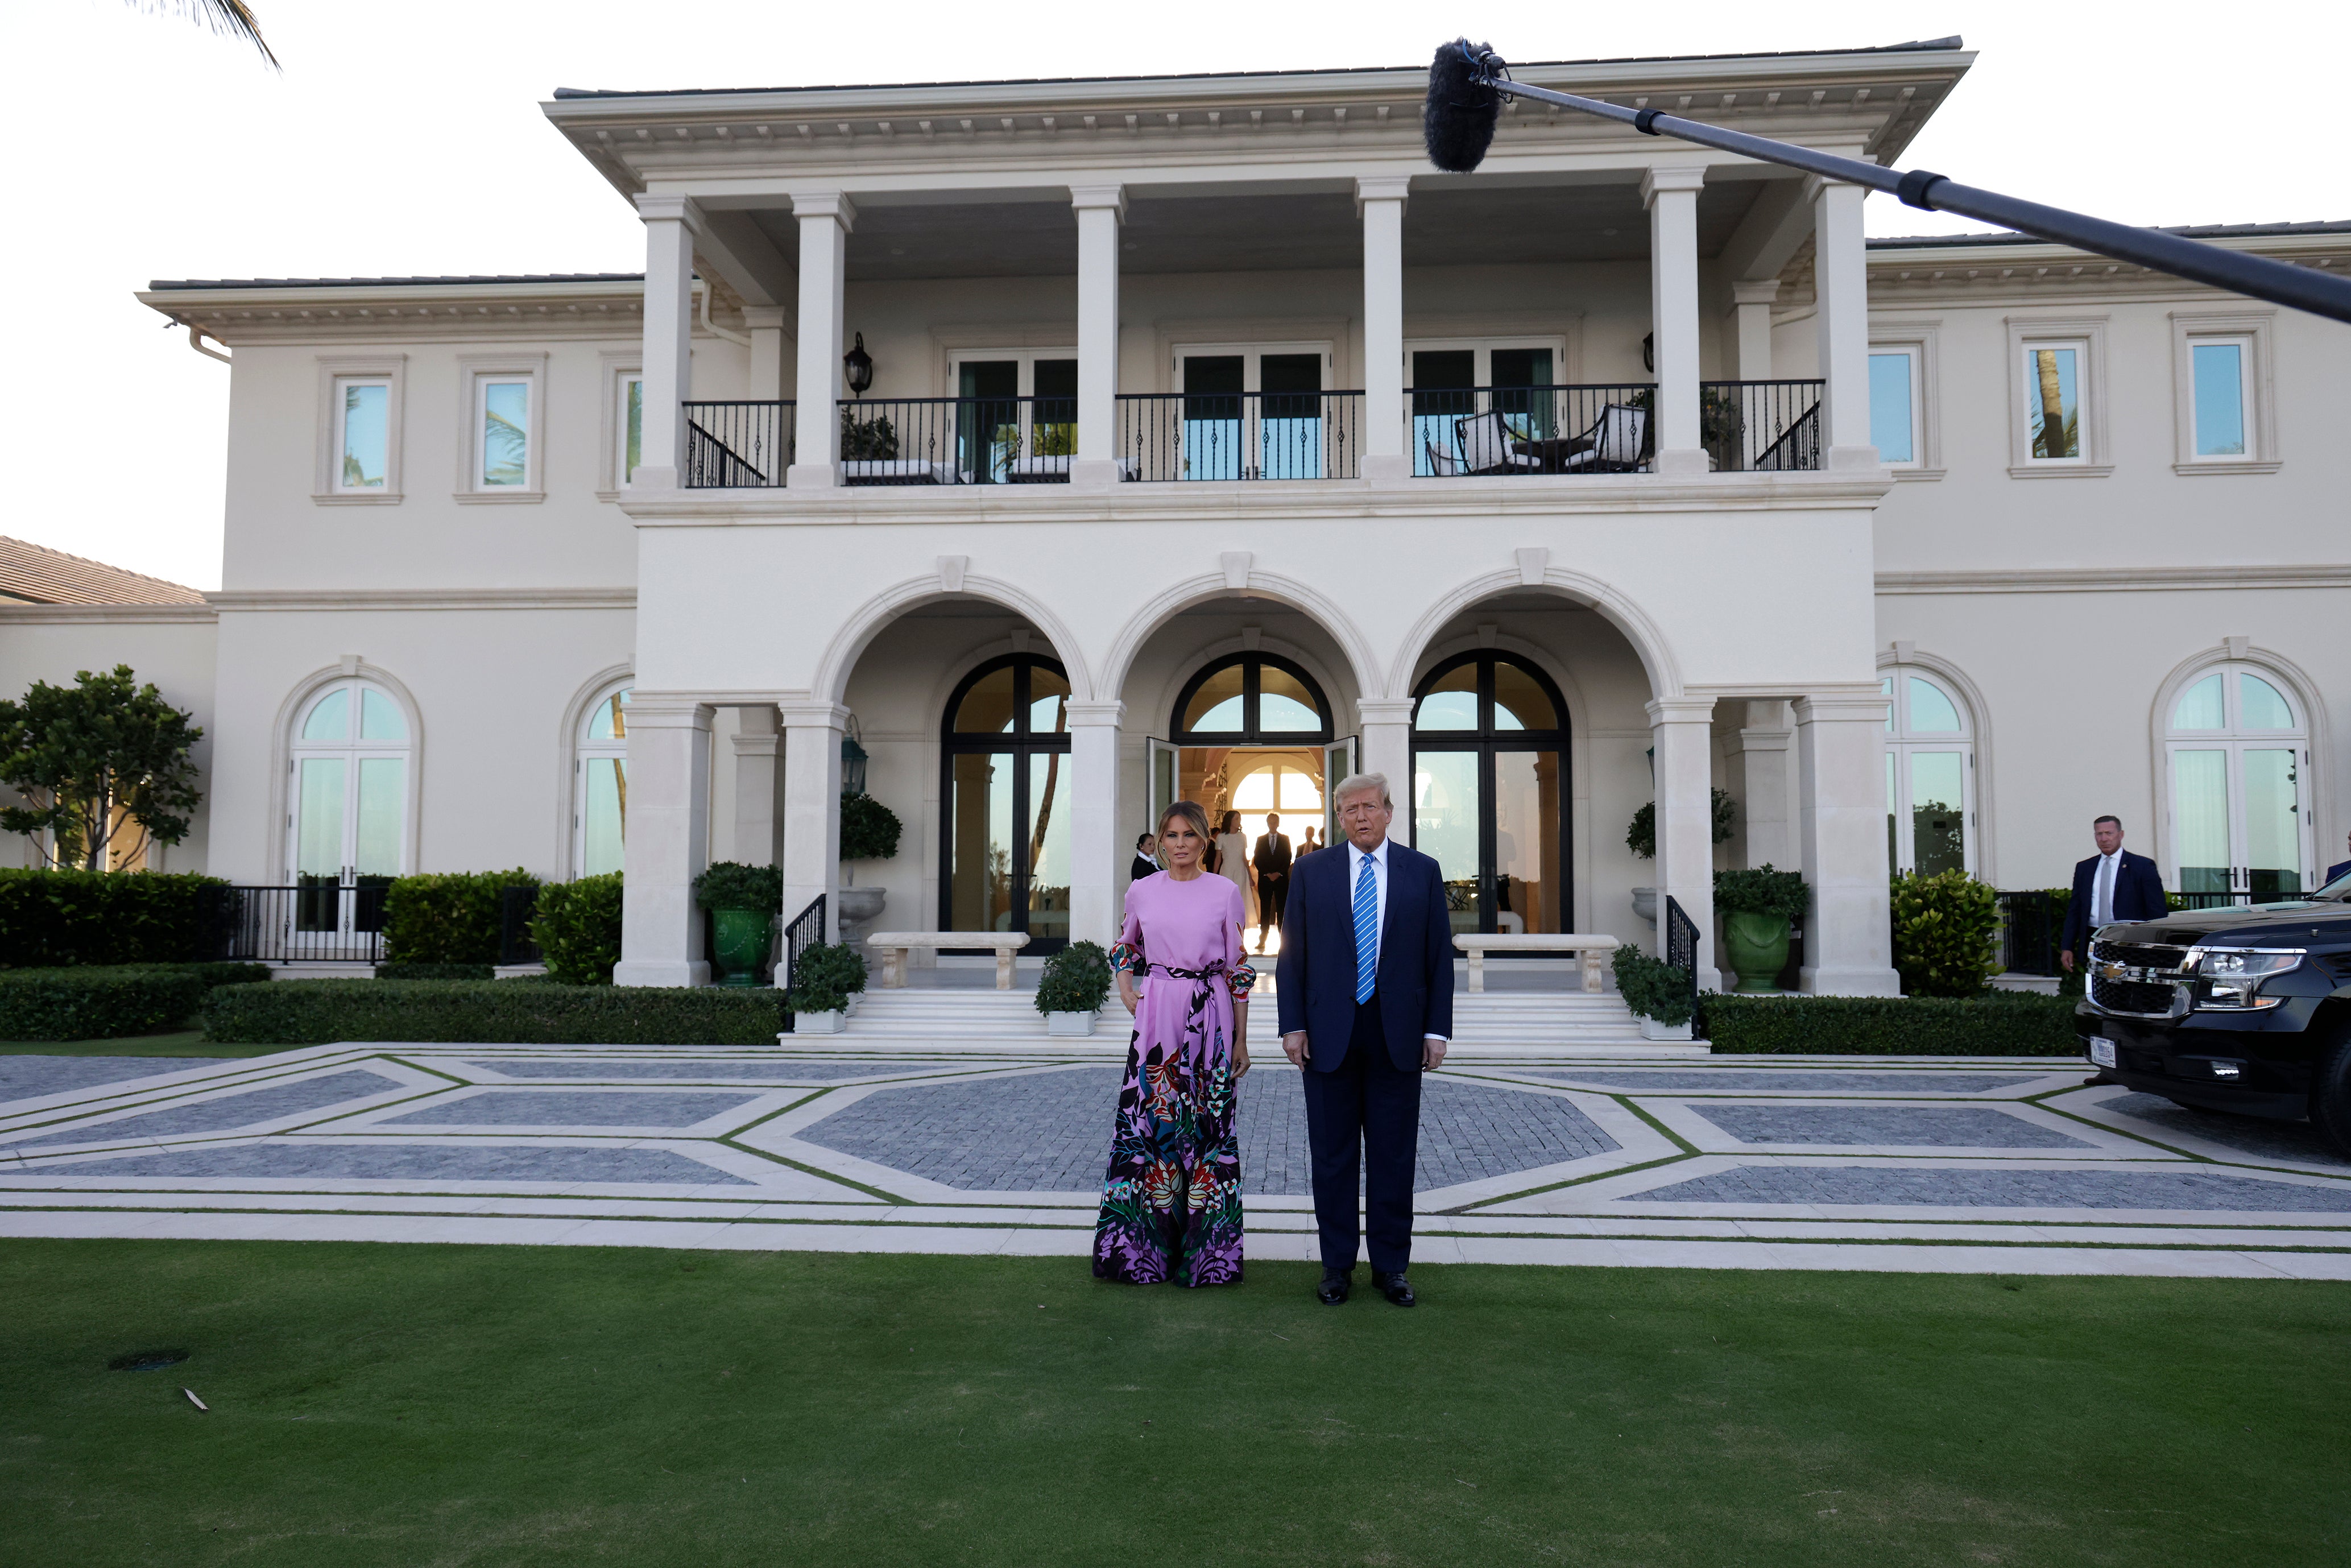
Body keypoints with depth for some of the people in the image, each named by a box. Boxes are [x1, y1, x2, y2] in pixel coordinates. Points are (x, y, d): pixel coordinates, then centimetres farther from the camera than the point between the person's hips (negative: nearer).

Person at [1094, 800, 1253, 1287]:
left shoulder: (1226, 893, 0)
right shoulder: (1142, 892, 5)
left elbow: (1238, 969, 2)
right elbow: (1125, 946, 23)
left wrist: (1241, 1040, 2)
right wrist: (1125, 990, 5)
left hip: (1210, 1020, -1)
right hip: (1156, 1019, 1)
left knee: (1206, 1124, 3)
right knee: (1148, 1120, 1)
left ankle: (1204, 1248, 15)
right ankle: (1142, 1246, 13)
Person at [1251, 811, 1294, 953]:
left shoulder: (1285, 839, 9)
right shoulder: (1261, 839, 10)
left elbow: (1288, 858, 3)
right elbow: (1257, 860, 5)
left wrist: (1279, 873, -9)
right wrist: (1267, 874, -7)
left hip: (1281, 878, -1)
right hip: (1265, 878, 1)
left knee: (1281, 909, -1)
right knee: (1265, 909, 0)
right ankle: (1262, 939, 1)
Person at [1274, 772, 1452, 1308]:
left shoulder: (1422, 872, 5)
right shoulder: (1311, 872, 4)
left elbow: (1440, 956, 4)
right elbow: (1292, 954, 2)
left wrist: (1437, 1029, -2)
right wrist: (1292, 1026, -5)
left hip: (1398, 1036, 0)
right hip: (1329, 1034, 0)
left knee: (1394, 1157, 7)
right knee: (1333, 1157, 7)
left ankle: (1391, 1266, 20)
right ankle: (1337, 1265, 19)